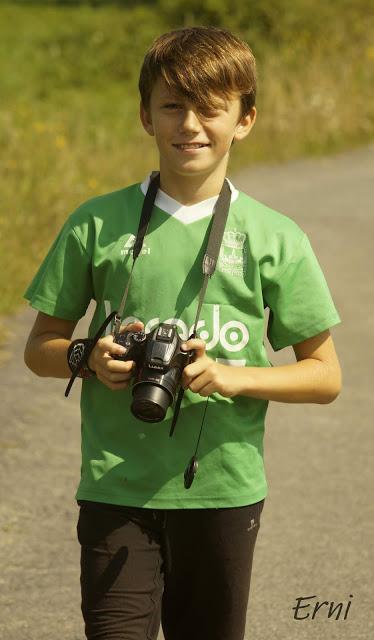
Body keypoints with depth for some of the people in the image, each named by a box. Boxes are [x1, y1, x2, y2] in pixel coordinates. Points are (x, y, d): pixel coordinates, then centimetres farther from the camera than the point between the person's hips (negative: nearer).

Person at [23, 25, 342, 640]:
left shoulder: (275, 238, 0)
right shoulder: (97, 225, 1)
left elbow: (325, 375, 2)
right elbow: (41, 347, 10)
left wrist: (231, 377, -13)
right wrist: (93, 358, -12)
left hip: (225, 490, 1)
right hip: (116, 489, 0)